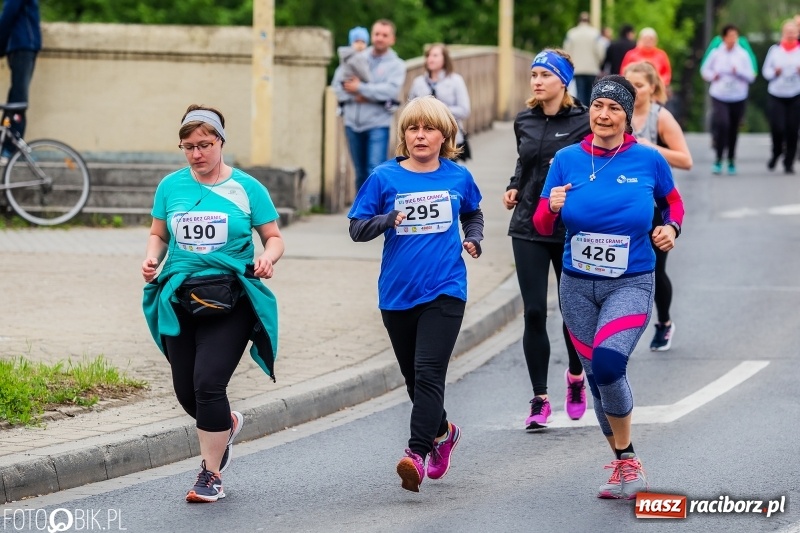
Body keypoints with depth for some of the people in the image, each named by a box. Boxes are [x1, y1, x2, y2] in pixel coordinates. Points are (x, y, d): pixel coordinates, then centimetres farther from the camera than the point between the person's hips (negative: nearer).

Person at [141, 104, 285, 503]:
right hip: (179, 300, 4)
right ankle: (227, 425, 42)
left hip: (229, 300, -4)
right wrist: (152, 260, -3)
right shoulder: (171, 186, 7)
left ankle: (211, 475, -1)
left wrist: (268, 257, -16)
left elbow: (274, 237, 5)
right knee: (186, 392, 7)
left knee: (208, 383, -16)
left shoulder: (246, 188, 0)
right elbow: (159, 234, 18)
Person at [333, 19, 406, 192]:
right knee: (361, 173, 12)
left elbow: (391, 89, -15)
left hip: (378, 124, -4)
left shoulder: (396, 65, 1)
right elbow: (338, 82, 5)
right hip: (353, 122, 4)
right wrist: (353, 96, -12)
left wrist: (360, 88, -14)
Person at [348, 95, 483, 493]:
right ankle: (442, 431, 40)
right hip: (397, 293, 2)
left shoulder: (458, 177, 3)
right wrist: (387, 220, -20)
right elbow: (356, 228, -2)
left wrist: (473, 238, 5)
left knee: (429, 371, -17)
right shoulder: (385, 177, -1)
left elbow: (472, 213, 24)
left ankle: (417, 453, -21)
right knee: (413, 378, 14)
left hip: (445, 291, -2)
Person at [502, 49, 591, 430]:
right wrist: (514, 187, 7)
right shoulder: (525, 122, 8)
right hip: (528, 228, 3)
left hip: (571, 230, -3)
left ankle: (576, 376, 36)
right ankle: (540, 400, 2)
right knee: (534, 313, -3)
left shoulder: (584, 122, -7)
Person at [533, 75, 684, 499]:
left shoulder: (647, 160, -5)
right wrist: (551, 207, -17)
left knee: (608, 363, -25)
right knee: (597, 374, 9)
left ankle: (626, 459, -4)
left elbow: (672, 201, 14)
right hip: (578, 286, 3)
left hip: (631, 285, -3)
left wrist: (671, 228, -6)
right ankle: (625, 466, 27)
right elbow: (542, 225, 5)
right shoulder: (567, 160, -1)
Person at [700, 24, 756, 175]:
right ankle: (718, 158, -12)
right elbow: (705, 70, 11)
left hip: (738, 98, 1)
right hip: (719, 96, -1)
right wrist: (712, 76, -9)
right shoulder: (716, 53, -1)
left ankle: (731, 160, 25)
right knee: (721, 124, -20)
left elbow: (751, 77, 0)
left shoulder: (743, 55, -1)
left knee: (733, 129, 9)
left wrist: (739, 72, -17)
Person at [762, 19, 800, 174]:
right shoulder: (775, 50, 6)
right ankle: (776, 153, 21)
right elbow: (765, 71, 9)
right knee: (777, 128, -9)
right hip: (776, 95, 0)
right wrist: (774, 72, -12)